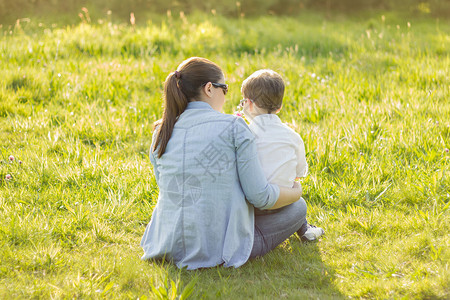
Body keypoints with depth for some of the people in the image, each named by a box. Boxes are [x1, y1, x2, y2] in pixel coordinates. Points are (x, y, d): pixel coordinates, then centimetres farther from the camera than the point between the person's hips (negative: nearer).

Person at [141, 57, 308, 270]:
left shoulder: (161, 132, 3)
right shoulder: (233, 127, -12)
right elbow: (260, 197, -12)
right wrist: (296, 192, 10)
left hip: (169, 244, 4)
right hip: (222, 249, -4)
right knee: (298, 207, 18)